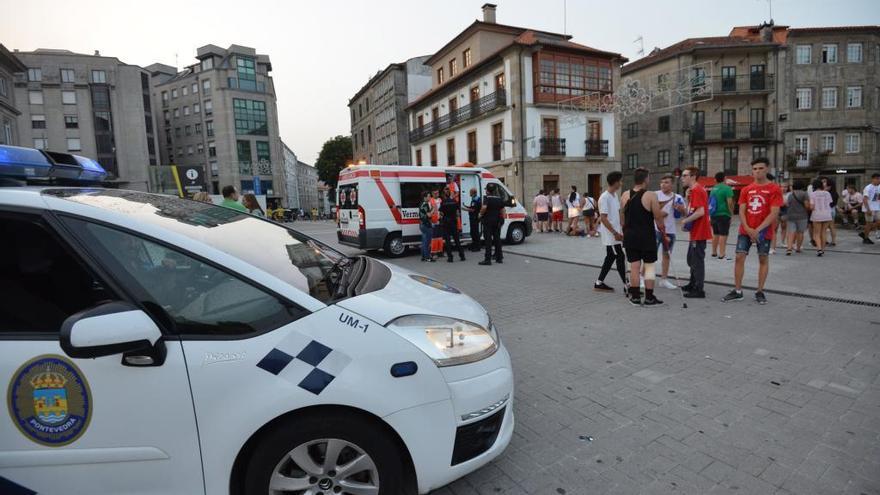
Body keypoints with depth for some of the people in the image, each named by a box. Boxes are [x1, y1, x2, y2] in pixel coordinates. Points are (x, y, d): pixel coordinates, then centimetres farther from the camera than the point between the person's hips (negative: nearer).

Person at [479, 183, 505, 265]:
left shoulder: (486, 198, -10)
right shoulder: (499, 199, 8)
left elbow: (484, 207, -26)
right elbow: (502, 211, 10)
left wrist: (481, 214, -10)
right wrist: (502, 219, 19)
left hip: (488, 220, -5)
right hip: (497, 221, 5)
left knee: (488, 240, -4)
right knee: (497, 239, 13)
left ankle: (488, 259, -5)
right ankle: (499, 258, 19)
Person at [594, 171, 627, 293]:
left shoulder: (615, 195, 12)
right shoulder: (604, 198, -17)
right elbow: (603, 218, -20)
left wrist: (621, 231, 14)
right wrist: (615, 233, -21)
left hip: (616, 234, 9)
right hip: (611, 235, -9)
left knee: (611, 258, 12)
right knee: (620, 258, -6)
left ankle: (599, 283, 20)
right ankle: (626, 287, 1)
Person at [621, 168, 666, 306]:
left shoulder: (625, 195, 1)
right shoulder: (651, 196, -12)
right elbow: (658, 217, -8)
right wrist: (663, 230, 7)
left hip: (630, 236, 4)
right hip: (647, 237, -4)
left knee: (634, 266, 8)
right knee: (649, 266, 7)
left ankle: (635, 297, 14)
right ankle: (649, 298, 11)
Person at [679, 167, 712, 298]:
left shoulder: (696, 190, -17)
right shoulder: (696, 190, 15)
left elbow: (700, 212, -26)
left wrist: (685, 221, -16)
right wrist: (688, 198, 3)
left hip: (699, 233, -11)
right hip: (696, 232, 11)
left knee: (697, 260, -4)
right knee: (692, 259, 20)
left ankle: (698, 290, 4)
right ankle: (693, 285, 33)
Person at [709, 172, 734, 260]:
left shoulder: (713, 189, 11)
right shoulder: (727, 188, -10)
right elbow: (730, 202, -16)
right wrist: (731, 213, -4)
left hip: (714, 214, 7)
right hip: (723, 214, -7)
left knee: (715, 234, 15)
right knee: (723, 235, -5)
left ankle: (714, 253, 22)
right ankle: (722, 255, -6)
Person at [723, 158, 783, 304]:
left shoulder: (774, 189, -5)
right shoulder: (746, 190, 6)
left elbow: (774, 213, -11)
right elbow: (741, 211, 3)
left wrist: (758, 229, -18)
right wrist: (748, 228, -11)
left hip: (763, 232, -3)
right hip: (745, 230, 3)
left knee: (763, 260, 7)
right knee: (739, 257, -1)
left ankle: (760, 291, 16)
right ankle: (737, 291, 6)